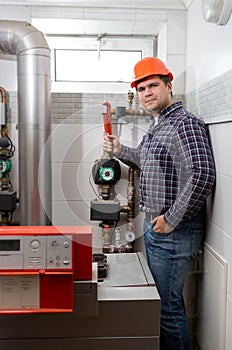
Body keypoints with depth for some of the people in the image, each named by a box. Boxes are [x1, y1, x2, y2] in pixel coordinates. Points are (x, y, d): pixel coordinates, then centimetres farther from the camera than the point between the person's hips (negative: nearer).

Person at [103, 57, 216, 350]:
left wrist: (171, 220, -22)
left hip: (174, 232, -10)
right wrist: (119, 150, 16)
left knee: (169, 306, 1)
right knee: (159, 299, 21)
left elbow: (202, 175, -28)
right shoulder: (156, 127, 14)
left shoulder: (185, 123, -17)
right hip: (153, 227, 10)